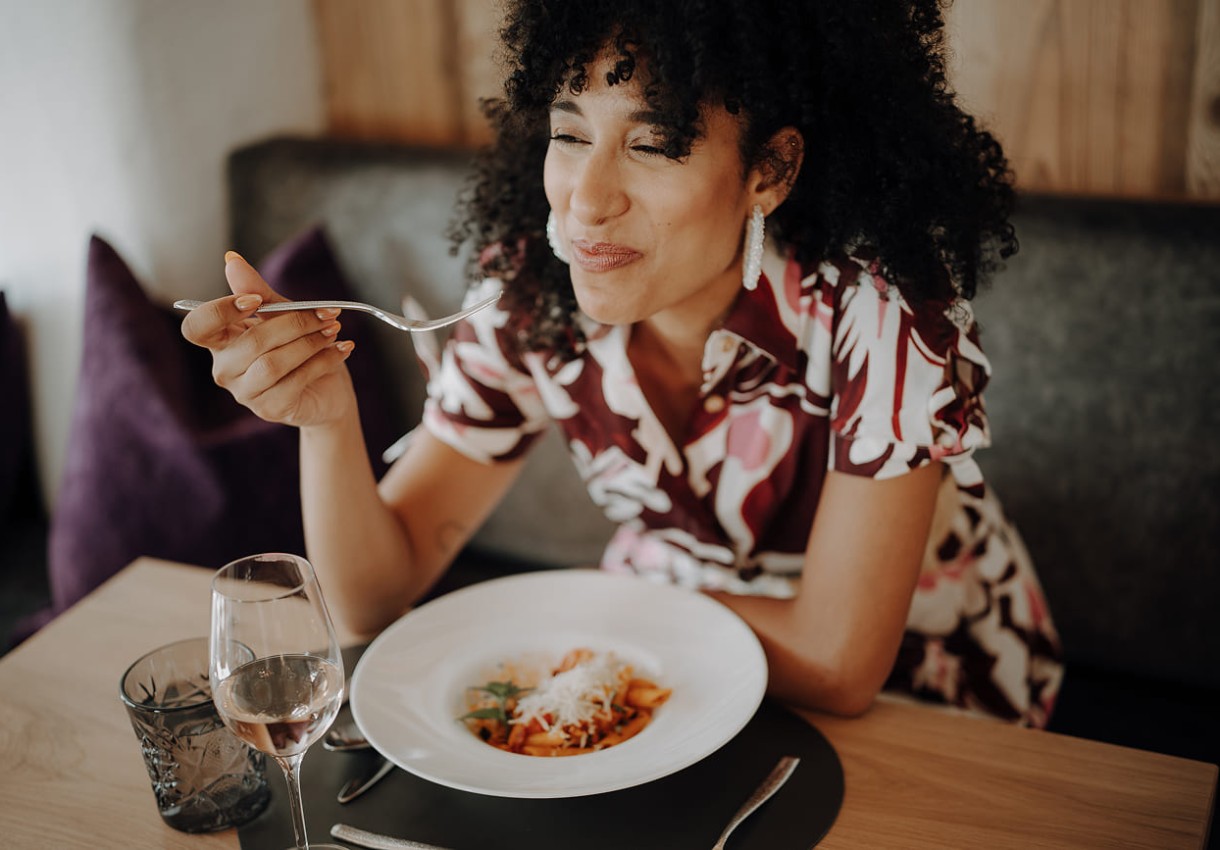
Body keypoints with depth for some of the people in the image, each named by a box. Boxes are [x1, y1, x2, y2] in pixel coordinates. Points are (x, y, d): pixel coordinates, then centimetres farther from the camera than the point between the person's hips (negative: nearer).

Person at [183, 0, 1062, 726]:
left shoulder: (877, 307, -29)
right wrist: (328, 415, -32)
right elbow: (378, 592, -13)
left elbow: (836, 664, -27)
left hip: (913, 690, -2)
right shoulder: (532, 293, -16)